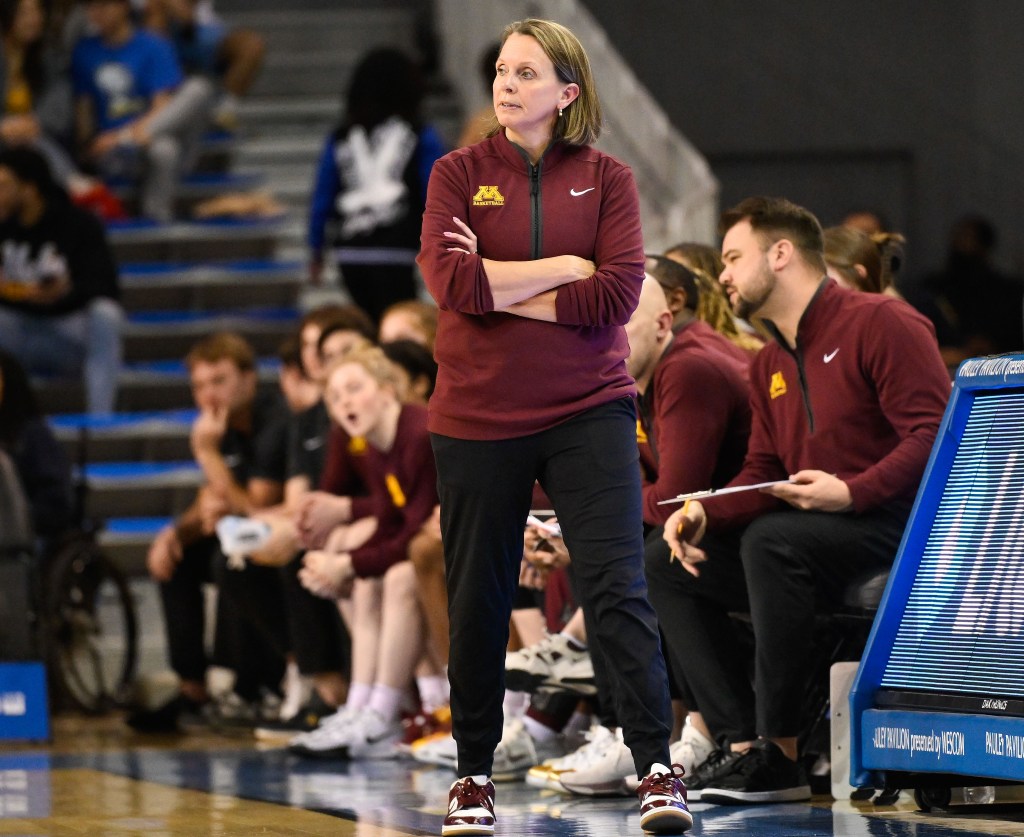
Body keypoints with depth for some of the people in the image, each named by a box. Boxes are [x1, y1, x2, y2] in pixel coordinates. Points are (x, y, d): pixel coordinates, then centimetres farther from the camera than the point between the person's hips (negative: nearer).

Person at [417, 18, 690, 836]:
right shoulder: (460, 173, 4)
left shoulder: (607, 178, 3)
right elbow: (450, 280, -12)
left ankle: (657, 766, -8)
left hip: (588, 413, -1)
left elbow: (620, 294, -11)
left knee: (618, 587, -10)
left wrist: (499, 289, -11)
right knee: (478, 603, 8)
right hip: (478, 416, 1)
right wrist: (565, 267, -11)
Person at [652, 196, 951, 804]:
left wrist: (850, 493, -27)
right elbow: (761, 477, 17)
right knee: (667, 569, -2)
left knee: (770, 540, -35)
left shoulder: (881, 323, -8)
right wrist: (705, 512, -4)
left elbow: (935, 436, -18)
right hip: (815, 538, 9)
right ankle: (743, 745, -16)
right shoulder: (770, 366, 18)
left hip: (903, 527, -9)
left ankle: (779, 749, -29)